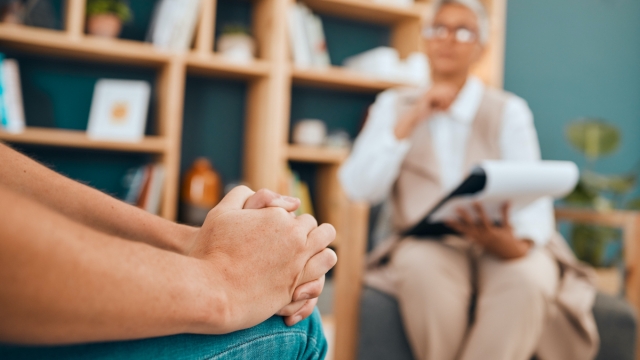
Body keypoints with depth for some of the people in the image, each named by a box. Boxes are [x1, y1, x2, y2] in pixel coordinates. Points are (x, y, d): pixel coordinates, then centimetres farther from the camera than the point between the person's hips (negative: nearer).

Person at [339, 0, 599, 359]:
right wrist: (408, 124, -9)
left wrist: (518, 244, -27)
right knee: (423, 269, -34)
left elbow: (533, 196, -5)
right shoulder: (394, 105, 10)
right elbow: (359, 188, -1)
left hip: (500, 247, 0)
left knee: (525, 278, -33)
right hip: (426, 246, 0)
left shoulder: (509, 111, 6)